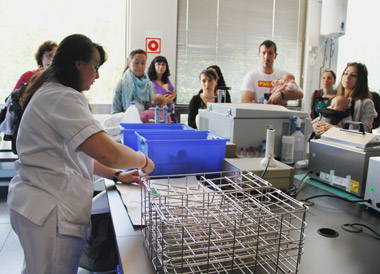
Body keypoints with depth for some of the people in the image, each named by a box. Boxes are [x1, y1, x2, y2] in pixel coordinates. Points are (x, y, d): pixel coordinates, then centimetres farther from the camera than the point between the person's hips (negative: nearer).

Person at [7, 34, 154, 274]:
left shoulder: (50, 93, 15)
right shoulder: (64, 98, -19)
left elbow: (76, 152, 19)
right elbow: (108, 153, -29)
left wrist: (116, 175, 13)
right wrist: (143, 161, -9)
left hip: (38, 204, 11)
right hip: (50, 210, -11)